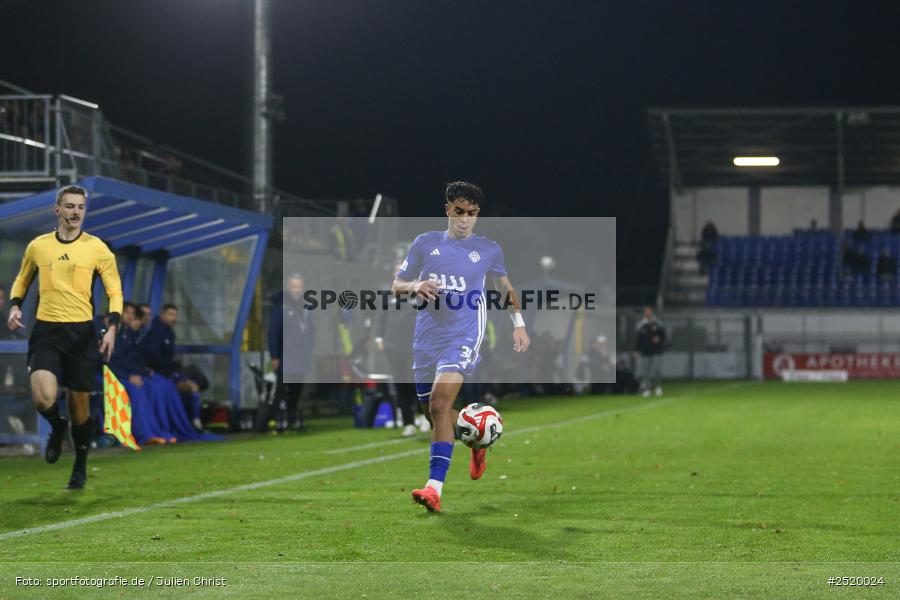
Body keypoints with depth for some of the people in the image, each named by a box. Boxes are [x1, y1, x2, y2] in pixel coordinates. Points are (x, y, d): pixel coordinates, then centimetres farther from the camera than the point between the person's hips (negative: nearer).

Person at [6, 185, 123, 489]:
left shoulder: (97, 248, 0)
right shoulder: (37, 246, 6)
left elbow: (114, 291, 3)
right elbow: (22, 280, 23)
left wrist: (112, 327, -11)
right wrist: (15, 305, 4)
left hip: (82, 332, 0)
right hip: (45, 330, 1)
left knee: (80, 402, 5)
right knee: (43, 398, -21)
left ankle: (80, 467, 26)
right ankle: (57, 427, 15)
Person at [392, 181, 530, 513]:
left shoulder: (488, 249, 8)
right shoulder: (425, 243, 8)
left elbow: (505, 286, 25)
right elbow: (396, 286, 11)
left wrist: (519, 324, 23)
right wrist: (415, 287, -11)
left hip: (464, 336, -3)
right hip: (427, 339, 4)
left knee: (439, 403, -23)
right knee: (435, 413, 11)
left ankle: (434, 487, -28)